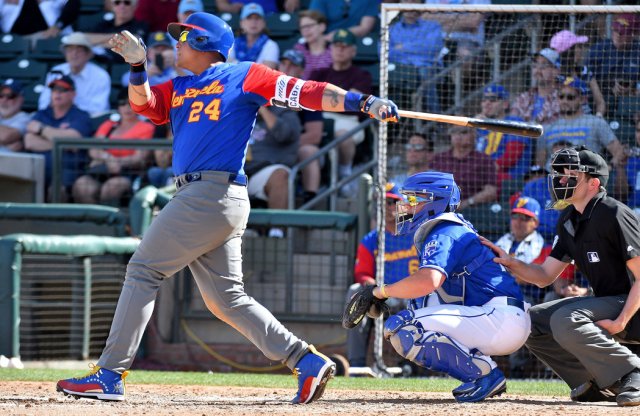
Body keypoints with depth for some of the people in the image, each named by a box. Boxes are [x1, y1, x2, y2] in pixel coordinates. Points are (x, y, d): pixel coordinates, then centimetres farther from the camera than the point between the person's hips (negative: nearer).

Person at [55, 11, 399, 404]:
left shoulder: (242, 76, 3)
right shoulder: (178, 90, 25)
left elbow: (304, 92, -3)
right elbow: (142, 102, 10)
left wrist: (362, 102, -12)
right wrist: (137, 66, -7)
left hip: (215, 193, -8)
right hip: (197, 196, 8)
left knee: (144, 270, -8)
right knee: (227, 300, 6)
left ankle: (110, 375, -7)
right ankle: (307, 361, 5)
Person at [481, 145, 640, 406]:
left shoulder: (614, 216, -19)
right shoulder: (569, 220, 8)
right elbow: (545, 276, 11)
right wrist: (510, 264, -6)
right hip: (604, 301, 10)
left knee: (565, 320, -30)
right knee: (532, 321, 7)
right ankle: (598, 383, 4)